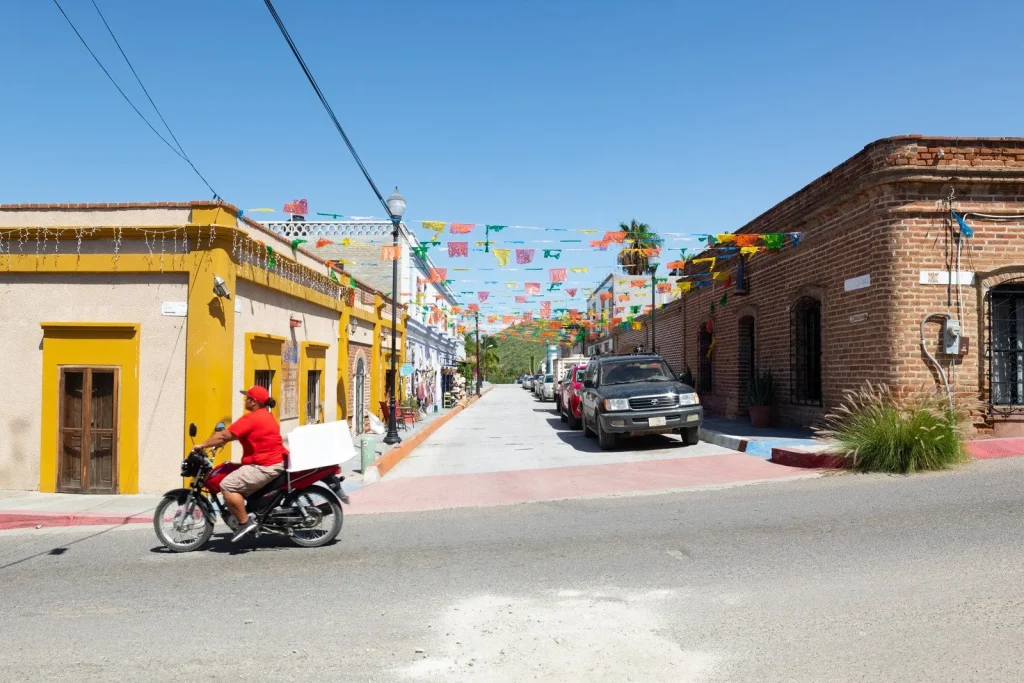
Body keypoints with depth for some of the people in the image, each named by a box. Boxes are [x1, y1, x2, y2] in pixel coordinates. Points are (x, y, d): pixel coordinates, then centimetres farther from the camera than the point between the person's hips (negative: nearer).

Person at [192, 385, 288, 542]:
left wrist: (202, 445, -4)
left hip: (265, 466, -11)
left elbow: (225, 435, -15)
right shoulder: (267, 416, 18)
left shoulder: (251, 418, -14)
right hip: (276, 462, 11)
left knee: (228, 486, -15)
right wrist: (219, 442, 25)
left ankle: (245, 522, -13)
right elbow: (236, 434, 27)